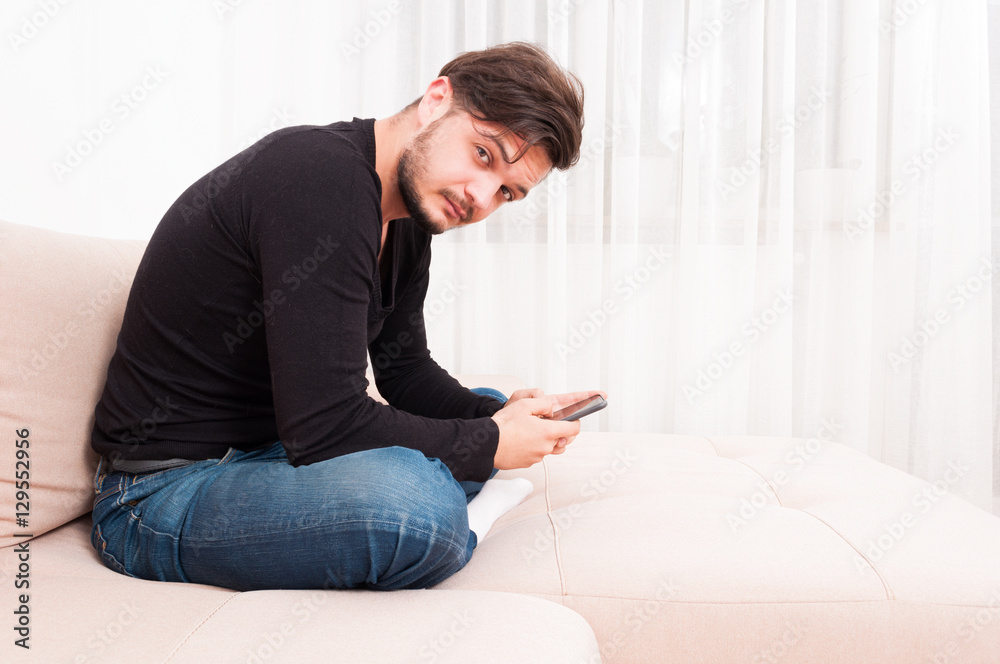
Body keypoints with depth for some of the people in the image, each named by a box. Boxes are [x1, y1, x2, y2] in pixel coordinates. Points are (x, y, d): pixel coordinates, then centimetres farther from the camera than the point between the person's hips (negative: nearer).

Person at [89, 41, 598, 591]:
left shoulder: (408, 215, 5)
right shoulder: (322, 177, -25)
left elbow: (406, 373, 13)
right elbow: (326, 427, -28)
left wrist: (501, 417, -5)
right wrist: (489, 444, -16)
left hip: (283, 448, 9)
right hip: (165, 493, -9)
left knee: (489, 411, 14)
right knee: (415, 505, -36)